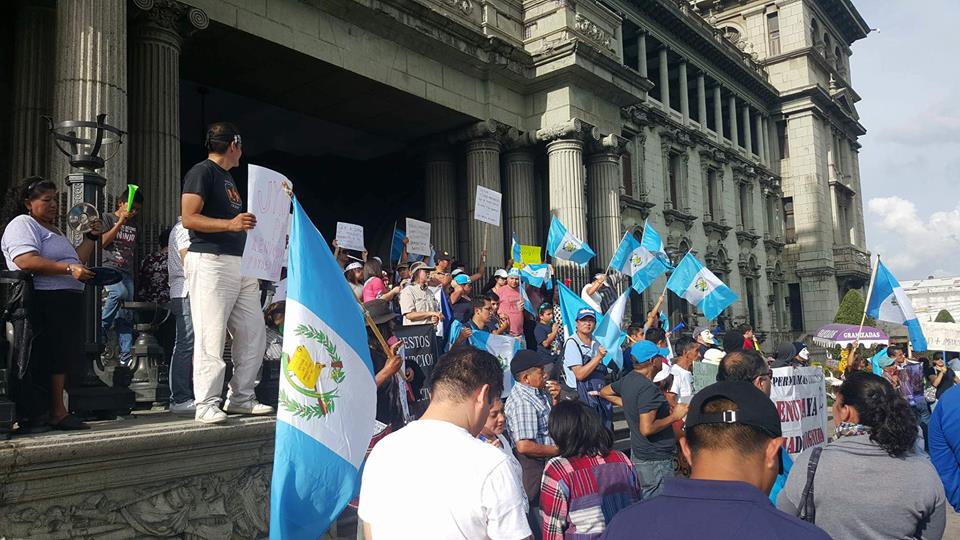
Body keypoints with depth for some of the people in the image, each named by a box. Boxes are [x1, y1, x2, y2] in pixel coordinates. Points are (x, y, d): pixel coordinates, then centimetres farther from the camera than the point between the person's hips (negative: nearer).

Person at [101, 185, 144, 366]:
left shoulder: (133, 227, 22)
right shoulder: (108, 218, 6)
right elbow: (102, 242, -6)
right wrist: (120, 222, -8)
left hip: (127, 273, 5)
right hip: (109, 268, -5)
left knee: (126, 316, -2)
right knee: (119, 292, -35)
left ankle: (126, 355, -5)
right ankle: (101, 328, -18)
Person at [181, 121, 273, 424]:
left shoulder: (228, 178, 23)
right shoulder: (202, 172, -3)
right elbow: (188, 218, -13)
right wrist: (230, 224, -24)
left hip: (240, 263, 9)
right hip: (211, 262, -9)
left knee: (253, 334, 8)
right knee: (211, 336, -7)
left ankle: (241, 398, 17)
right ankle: (207, 404, 1)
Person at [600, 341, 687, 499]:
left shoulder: (628, 379, 5)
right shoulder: (648, 388, -23)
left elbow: (604, 392, 23)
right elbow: (647, 429, -28)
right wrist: (674, 416, -17)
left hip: (638, 454, 9)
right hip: (655, 460, -9)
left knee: (642, 504, 19)